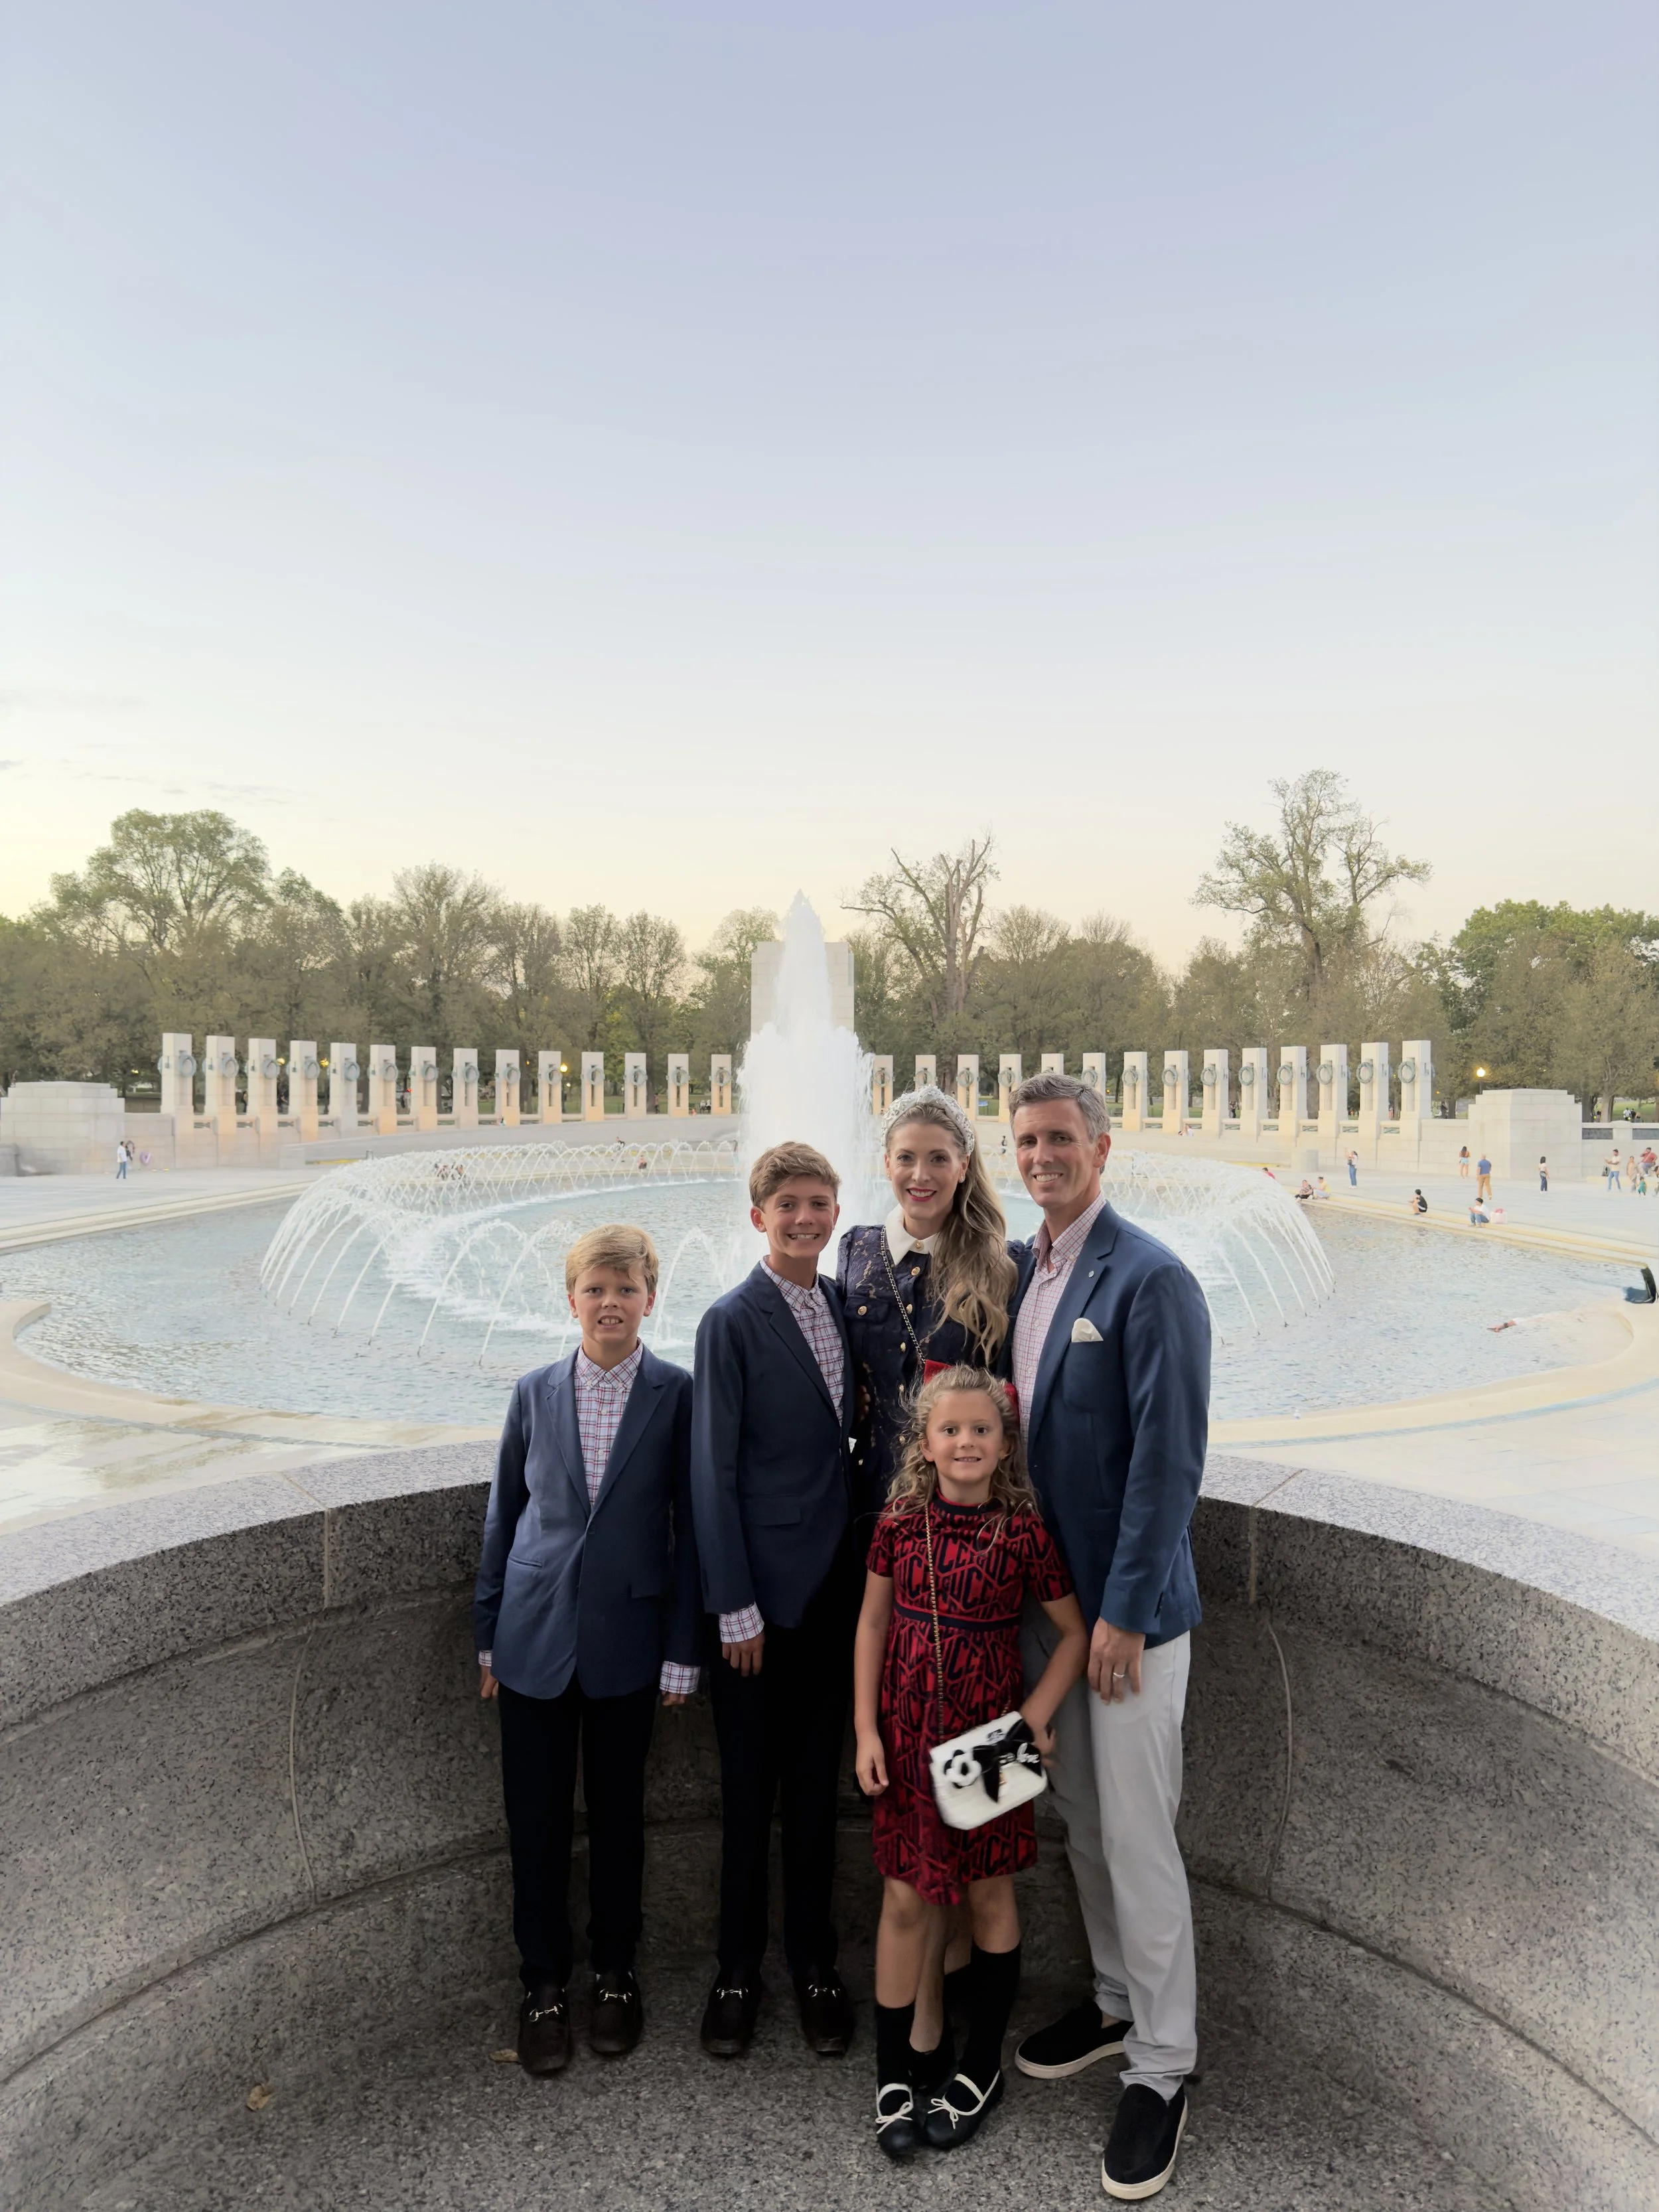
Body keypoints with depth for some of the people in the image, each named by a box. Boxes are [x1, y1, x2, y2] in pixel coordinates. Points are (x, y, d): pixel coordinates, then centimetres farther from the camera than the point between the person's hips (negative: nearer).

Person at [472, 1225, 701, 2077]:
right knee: (535, 1818, 11)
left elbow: (689, 1527, -4)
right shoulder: (535, 1393, 0)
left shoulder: (677, 1395, -7)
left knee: (617, 1814, 14)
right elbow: (503, 1515, 7)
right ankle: (543, 1982, 31)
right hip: (536, 1638, 2)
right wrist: (488, 1634, 9)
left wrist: (682, 1651, -4)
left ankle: (616, 1974, 34)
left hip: (625, 1639, -1)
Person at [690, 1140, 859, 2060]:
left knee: (817, 1785, 16)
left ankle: (814, 1964, 32)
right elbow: (714, 1471, -11)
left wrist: (867, 1563, 6)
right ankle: (738, 1969, 28)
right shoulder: (733, 1321, -12)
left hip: (834, 1584, 5)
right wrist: (735, 1606, -12)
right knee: (749, 1792, 10)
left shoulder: (846, 1303, 4)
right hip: (762, 1588, -4)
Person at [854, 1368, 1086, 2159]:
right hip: (906, 1737, 1)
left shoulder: (1024, 1531, -12)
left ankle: (980, 2070, 33)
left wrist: (1035, 1717, -11)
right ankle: (893, 2073, 26)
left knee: (989, 1894, 14)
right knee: (905, 1898, 9)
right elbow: (873, 1626, 2)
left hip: (985, 1738, -1)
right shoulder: (900, 1522, -6)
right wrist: (866, 1730, -1)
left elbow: (1074, 1634, -3)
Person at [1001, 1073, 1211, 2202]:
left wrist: (1125, 1609, -18)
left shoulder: (1150, 1279, -17)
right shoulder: (1018, 1269, 4)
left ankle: (1162, 2069, 24)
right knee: (1079, 1821, 21)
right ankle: (1116, 1999, 41)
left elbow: (1169, 1459, -18)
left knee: (1137, 1838, 5)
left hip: (1126, 1602, -7)